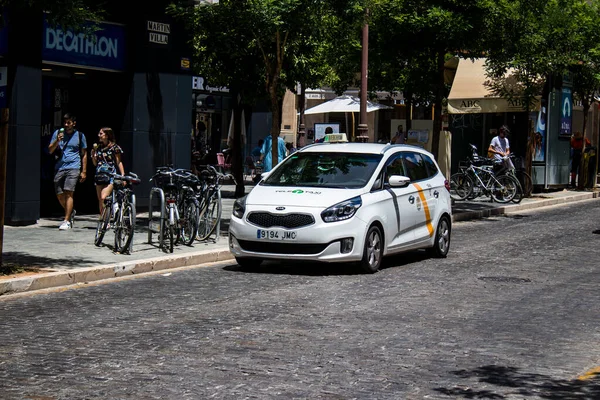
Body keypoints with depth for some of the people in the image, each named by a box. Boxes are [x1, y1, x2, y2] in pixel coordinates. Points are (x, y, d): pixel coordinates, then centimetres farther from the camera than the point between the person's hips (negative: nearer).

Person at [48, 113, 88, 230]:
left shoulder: (80, 135, 9)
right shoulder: (57, 133, 12)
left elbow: (84, 154, 13)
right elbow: (50, 150, 10)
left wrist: (83, 171, 7)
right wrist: (57, 141, -9)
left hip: (73, 167, -3)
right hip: (59, 167, 3)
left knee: (68, 192, -15)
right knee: (59, 194, 5)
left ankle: (67, 221, -15)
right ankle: (71, 212, 31)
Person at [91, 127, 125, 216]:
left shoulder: (114, 147, -2)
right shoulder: (99, 147, 14)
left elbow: (119, 162, 1)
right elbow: (95, 163, 16)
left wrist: (123, 175, -7)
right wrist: (93, 152, 2)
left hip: (110, 176, -6)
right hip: (99, 176, 6)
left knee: (103, 198, -20)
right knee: (100, 201, 6)